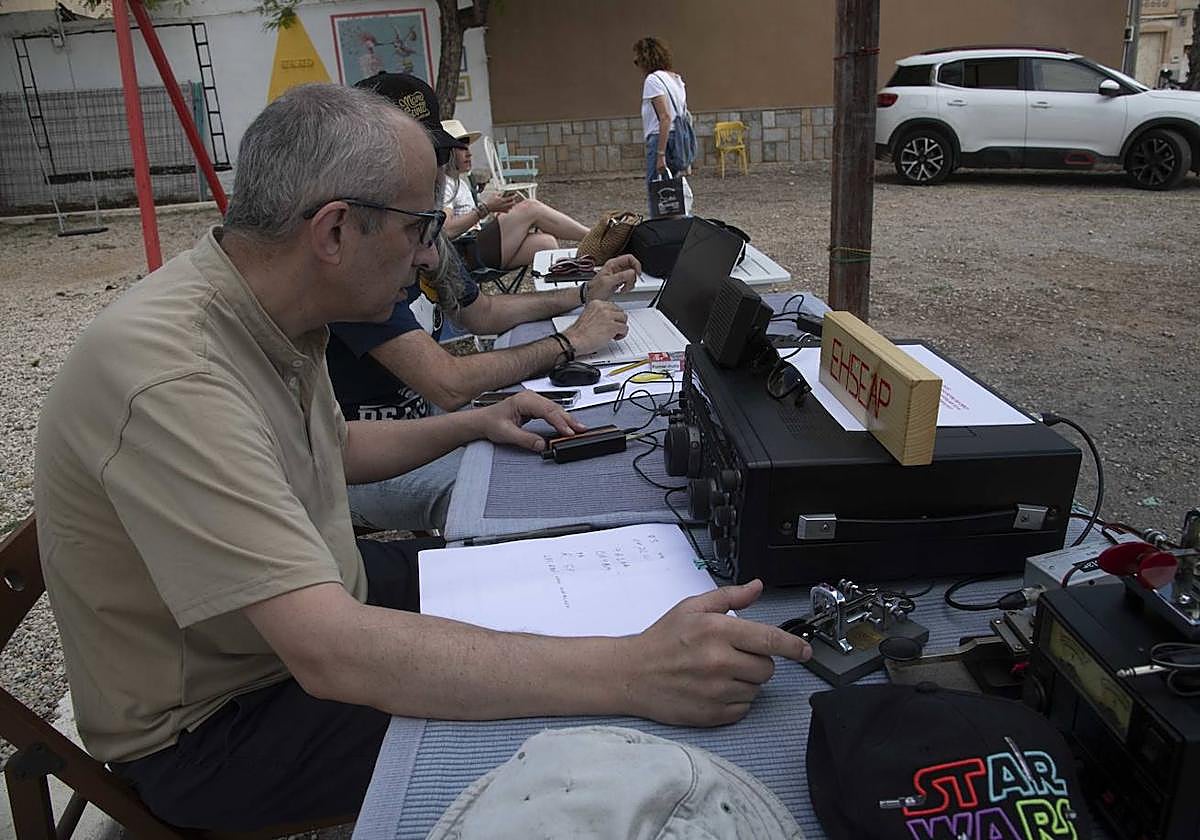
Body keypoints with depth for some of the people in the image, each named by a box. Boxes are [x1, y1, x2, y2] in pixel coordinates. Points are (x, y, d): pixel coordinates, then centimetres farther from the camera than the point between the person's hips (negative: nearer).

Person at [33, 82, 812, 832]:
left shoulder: (269, 312, -5)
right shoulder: (170, 377, -35)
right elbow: (331, 655, -41)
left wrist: (471, 425, 8)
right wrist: (632, 675, -45)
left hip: (312, 606, 9)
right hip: (212, 722, -8)